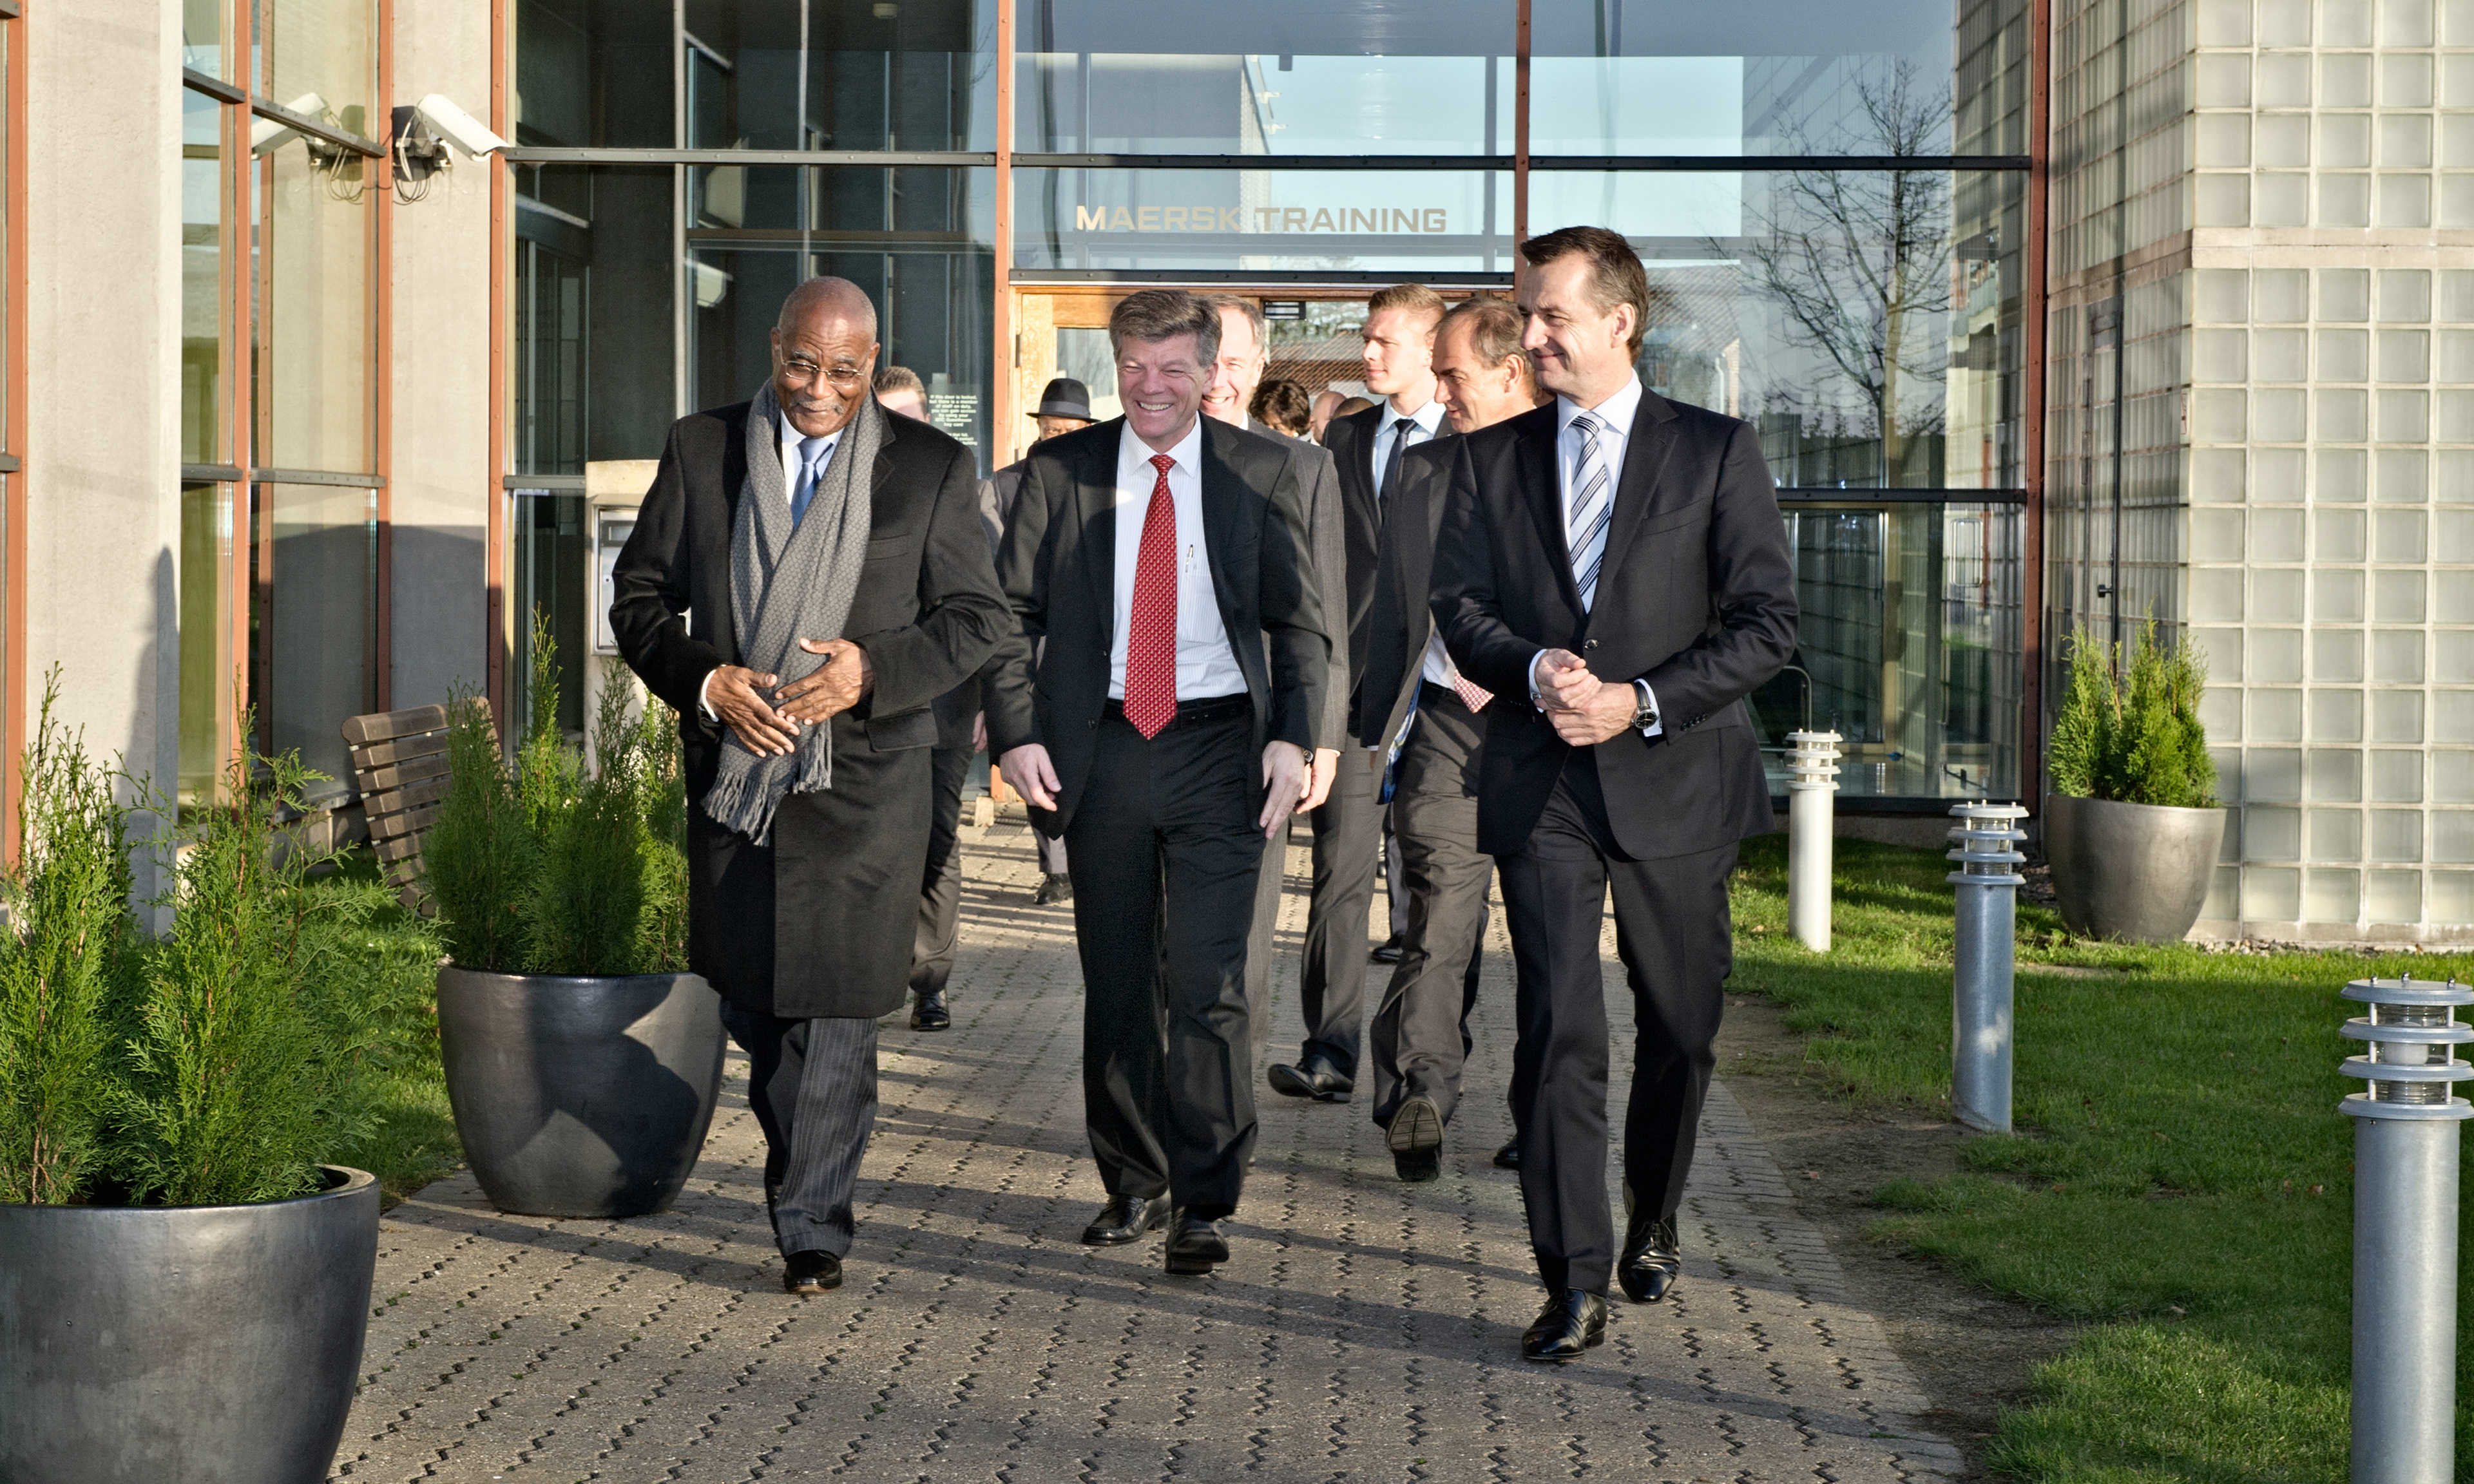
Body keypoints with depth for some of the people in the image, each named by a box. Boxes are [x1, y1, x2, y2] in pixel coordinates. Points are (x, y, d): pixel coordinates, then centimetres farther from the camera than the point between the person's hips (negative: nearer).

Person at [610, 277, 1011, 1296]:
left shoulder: (933, 468, 1)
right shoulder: (699, 452, 6)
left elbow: (979, 620, 2)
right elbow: (639, 597, 7)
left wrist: (872, 669, -15)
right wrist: (703, 679, -11)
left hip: (863, 774, -3)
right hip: (733, 764, 3)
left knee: (834, 1002, -6)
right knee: (746, 991, 12)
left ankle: (811, 1223, 5)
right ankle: (810, 1164, 36)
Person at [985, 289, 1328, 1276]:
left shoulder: (1263, 472, 4)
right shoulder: (1059, 471, 6)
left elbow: (1300, 622, 5)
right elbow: (1013, 612, 7)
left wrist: (1292, 737, -7)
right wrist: (1017, 735, -5)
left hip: (1218, 749, -2)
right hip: (1102, 749, 2)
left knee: (1207, 985, -7)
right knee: (1115, 982, 9)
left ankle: (1205, 1203, 4)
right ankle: (1134, 1184, 24)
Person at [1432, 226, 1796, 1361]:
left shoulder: (1717, 452, 1)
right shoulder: (1488, 460, 9)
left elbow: (1766, 621, -3)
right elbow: (1459, 610, 6)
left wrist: (1642, 701, -14)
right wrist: (1533, 669, -15)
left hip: (1674, 778, 0)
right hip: (1539, 784, 1)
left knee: (1680, 1028, 11)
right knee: (1557, 1031, -9)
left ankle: (1652, 1226, 35)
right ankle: (1575, 1282, -7)